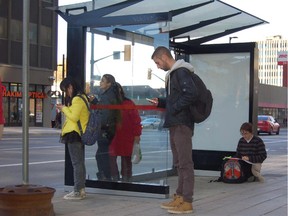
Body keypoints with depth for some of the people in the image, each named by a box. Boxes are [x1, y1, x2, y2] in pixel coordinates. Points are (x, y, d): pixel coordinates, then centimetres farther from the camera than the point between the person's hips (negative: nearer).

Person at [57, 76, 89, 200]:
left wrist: (64, 108, -7)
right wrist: (65, 109, 10)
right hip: (80, 133, 10)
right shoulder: (82, 97, 17)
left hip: (74, 134, -10)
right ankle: (81, 189, 20)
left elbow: (74, 117, -19)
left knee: (76, 163, -8)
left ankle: (77, 191, -6)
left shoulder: (77, 99, -14)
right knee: (80, 163, 14)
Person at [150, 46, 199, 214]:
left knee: (185, 163, -7)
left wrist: (175, 108, -17)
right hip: (175, 124, 10)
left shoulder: (181, 72, -11)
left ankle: (187, 202, -4)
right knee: (179, 163, 14)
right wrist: (161, 102, 11)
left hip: (182, 124, -10)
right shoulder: (173, 74, 19)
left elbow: (192, 94, -24)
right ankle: (180, 197, 21)